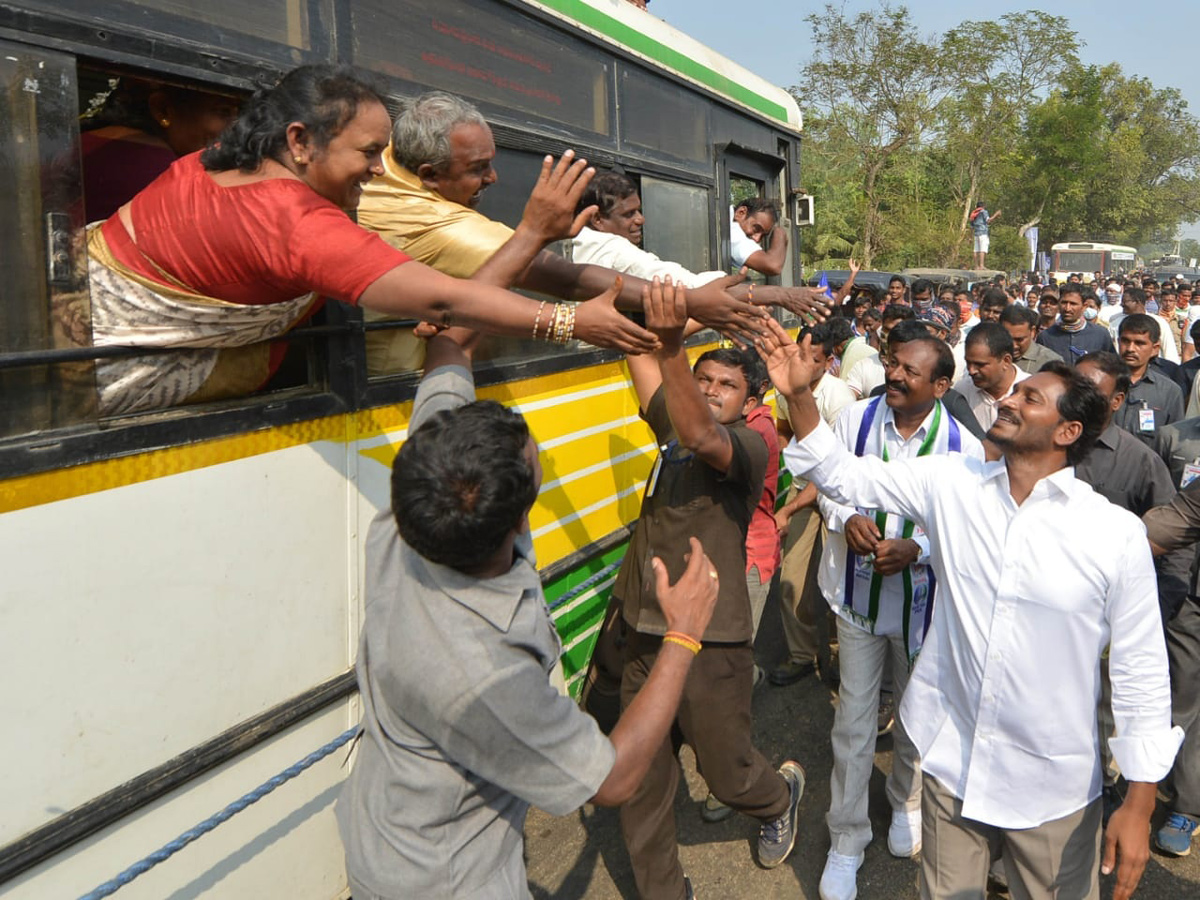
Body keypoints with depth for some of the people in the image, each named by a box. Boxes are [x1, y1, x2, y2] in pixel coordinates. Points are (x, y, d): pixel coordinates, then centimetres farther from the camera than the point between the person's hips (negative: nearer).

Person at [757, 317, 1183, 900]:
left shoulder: (1118, 535, -14)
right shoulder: (950, 485, -6)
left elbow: (1141, 672, -8)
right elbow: (842, 475, -3)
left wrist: (1139, 805, -6)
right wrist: (798, 393, -18)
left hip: (1053, 787, -2)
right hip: (950, 764, 2)